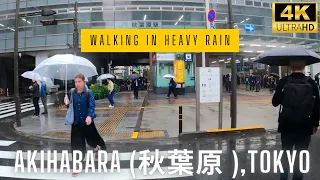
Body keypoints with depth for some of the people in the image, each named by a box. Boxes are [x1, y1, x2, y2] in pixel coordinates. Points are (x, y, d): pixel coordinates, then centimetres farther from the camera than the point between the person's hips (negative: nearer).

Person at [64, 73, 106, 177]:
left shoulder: (88, 92, -12)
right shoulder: (72, 92, -2)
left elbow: (92, 106, -19)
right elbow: (71, 106, 8)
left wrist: (89, 116, -36)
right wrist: (67, 103, -15)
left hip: (87, 121, -2)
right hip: (76, 122, 3)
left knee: (91, 138, 14)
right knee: (76, 144, 3)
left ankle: (97, 147, 52)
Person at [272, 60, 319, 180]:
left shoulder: (283, 82, -7)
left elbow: (275, 102, -2)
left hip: (286, 125, 1)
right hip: (305, 125, -1)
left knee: (285, 153, 16)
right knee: (301, 155, 11)